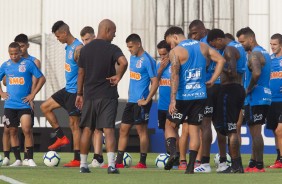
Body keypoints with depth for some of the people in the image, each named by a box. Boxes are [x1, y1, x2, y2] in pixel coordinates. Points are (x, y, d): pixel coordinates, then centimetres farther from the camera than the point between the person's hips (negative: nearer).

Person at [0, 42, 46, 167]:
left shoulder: (28, 64, -3)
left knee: (27, 130, -12)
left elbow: (41, 78, -1)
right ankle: (17, 159, 12)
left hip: (24, 104, -4)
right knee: (12, 131, 5)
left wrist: (33, 94, -5)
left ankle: (30, 159, -5)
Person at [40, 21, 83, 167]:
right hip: (67, 89, 10)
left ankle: (77, 159, -1)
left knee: (74, 123, -6)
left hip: (75, 91, -10)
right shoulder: (68, 47, 11)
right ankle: (61, 137, 15)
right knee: (45, 107, 13)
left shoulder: (78, 48, -19)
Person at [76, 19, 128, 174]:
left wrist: (79, 94, 17)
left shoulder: (85, 49, 7)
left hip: (89, 95, 4)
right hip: (107, 95, -4)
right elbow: (123, 62, -27)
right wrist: (118, 77, -10)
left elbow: (81, 73, 10)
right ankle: (111, 164, -17)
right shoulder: (112, 49, -7)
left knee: (87, 130, 12)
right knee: (108, 129, -6)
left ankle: (83, 164, 15)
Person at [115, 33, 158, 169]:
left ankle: (142, 162, 5)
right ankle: (119, 161, 11)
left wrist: (147, 101, -16)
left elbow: (155, 82, -15)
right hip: (131, 101, 9)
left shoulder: (147, 60, -13)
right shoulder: (132, 58, 12)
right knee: (123, 129, 8)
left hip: (140, 102, -9)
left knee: (142, 131, -2)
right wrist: (130, 94, 17)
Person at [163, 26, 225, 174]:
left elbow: (174, 76, -16)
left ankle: (173, 151, -13)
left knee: (170, 125, 12)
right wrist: (212, 81, 10)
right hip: (200, 95, 4)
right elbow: (221, 60, 9)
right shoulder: (202, 46, 10)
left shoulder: (175, 52, -8)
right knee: (194, 129, 9)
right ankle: (191, 166, 3)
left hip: (183, 96, -4)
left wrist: (173, 99, -20)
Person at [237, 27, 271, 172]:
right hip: (265, 96, 10)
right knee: (255, 132, 15)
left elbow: (256, 73, -31)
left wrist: (248, 89, -18)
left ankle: (259, 166, -7)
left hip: (255, 99, -10)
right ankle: (253, 163, 19)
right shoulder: (264, 53, 17)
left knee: (255, 132, -7)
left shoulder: (254, 54, -15)